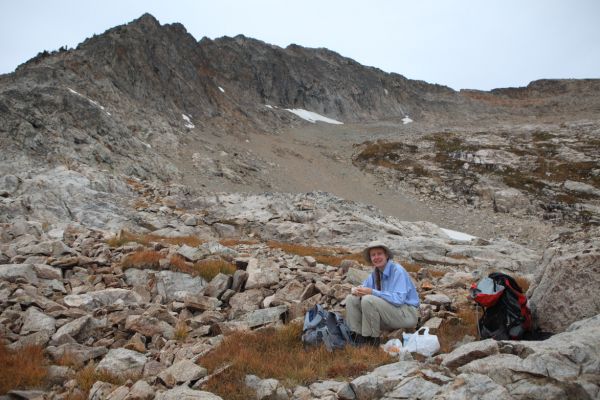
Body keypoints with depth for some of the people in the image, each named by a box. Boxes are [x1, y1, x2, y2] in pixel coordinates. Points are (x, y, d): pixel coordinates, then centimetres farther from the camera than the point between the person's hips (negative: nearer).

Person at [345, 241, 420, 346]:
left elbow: (398, 299, -28)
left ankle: (372, 339, -15)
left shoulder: (397, 270, -18)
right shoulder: (376, 272, 5)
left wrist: (372, 292, -28)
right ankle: (356, 336, -5)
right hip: (388, 312, 8)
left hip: (407, 314, -8)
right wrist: (357, 290, -14)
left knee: (368, 300, -30)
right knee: (351, 299, -1)